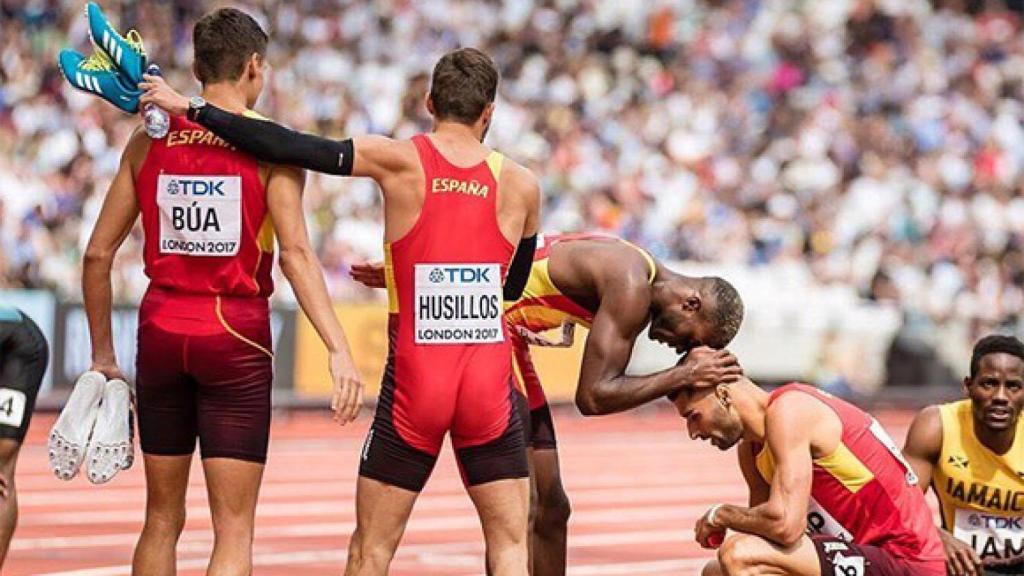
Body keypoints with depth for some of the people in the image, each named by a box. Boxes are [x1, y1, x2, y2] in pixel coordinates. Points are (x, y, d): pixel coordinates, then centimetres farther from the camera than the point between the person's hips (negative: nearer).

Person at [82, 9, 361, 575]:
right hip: (236, 336, -4)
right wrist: (339, 350, -18)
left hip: (161, 330, 4)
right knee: (234, 529, 0)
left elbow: (98, 255, 7)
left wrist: (102, 353, 16)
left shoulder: (149, 141, 6)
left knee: (162, 518, 17)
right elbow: (296, 252, -15)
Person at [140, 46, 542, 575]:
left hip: (413, 382, -1)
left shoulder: (400, 161, -5)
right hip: (489, 383, 1)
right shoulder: (521, 186, 2)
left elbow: (288, 147, -9)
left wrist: (191, 109, -2)